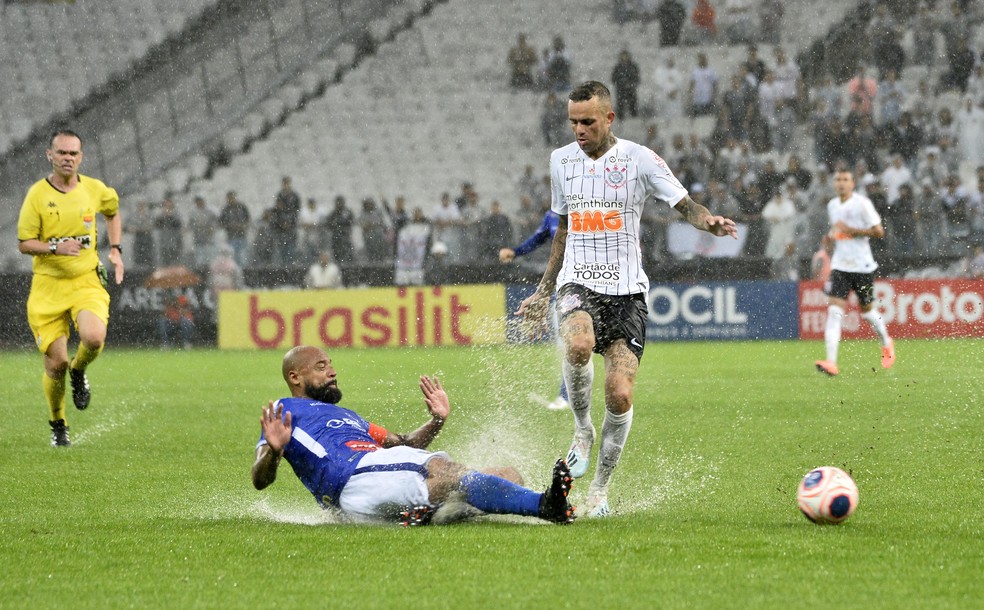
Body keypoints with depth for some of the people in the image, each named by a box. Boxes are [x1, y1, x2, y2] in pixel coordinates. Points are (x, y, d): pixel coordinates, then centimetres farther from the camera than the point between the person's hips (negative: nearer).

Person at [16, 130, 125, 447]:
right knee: (56, 363, -4)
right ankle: (58, 424, 22)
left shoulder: (95, 189, 2)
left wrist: (115, 249, 11)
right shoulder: (37, 194, -6)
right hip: (48, 286, -1)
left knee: (94, 338, -28)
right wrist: (56, 247, -22)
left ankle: (79, 372, 9)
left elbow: (113, 212, 24)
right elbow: (24, 243, -5)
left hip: (87, 281, 1)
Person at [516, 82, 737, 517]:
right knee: (578, 345, -34)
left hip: (626, 290, -2)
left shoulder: (639, 159, -2)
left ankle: (600, 488, 9)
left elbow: (685, 205, -4)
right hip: (578, 285, 2)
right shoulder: (561, 160, 11)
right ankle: (582, 429, -8)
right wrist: (543, 292, 23)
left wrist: (709, 222, -27)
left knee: (620, 396, -11)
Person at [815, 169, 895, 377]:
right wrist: (832, 235, 5)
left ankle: (886, 343, 42)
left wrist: (850, 230, -17)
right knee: (834, 311, -12)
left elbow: (879, 231, -12)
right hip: (840, 265, 4)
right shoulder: (832, 206, 10)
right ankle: (831, 362, -22)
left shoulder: (862, 203, -9)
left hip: (862, 266, -4)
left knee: (867, 309, 11)